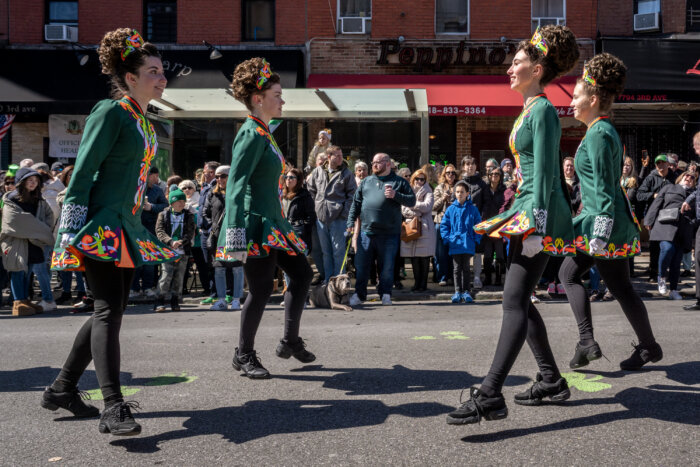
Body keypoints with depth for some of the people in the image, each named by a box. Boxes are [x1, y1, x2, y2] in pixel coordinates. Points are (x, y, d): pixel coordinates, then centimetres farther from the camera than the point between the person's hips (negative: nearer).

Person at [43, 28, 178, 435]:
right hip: (99, 226, -9)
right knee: (109, 309, -15)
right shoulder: (110, 112, -9)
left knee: (111, 312, 12)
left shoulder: (144, 121, 16)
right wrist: (72, 229, -18)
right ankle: (114, 408, -15)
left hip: (126, 229, 9)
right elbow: (83, 171, -14)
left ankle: (62, 389, 24)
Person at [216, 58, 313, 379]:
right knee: (261, 288, -4)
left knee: (301, 274, 13)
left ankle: (290, 342, 24)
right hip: (255, 225, -10)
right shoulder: (252, 135, -14)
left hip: (272, 225, 10)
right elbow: (235, 185, -22)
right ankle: (244, 355, 13)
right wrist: (236, 236, -29)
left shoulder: (263, 132, 15)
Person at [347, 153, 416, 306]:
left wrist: (395, 195, -15)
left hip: (389, 234, -3)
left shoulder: (399, 182, 5)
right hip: (366, 232, 3)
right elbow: (356, 203, 15)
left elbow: (412, 201, 0)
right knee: (361, 265, 4)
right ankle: (359, 295, 16)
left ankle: (385, 295, 19)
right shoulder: (366, 181, 15)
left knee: (387, 266, 5)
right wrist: (351, 222, 6)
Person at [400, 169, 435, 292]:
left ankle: (423, 283, 3)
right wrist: (415, 213, -9)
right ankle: (417, 282, 12)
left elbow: (427, 206, -10)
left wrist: (412, 204, -4)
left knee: (424, 257, -3)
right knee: (414, 258, 3)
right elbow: (403, 210, 5)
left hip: (425, 228, -3)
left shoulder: (428, 193, 8)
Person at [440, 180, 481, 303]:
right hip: (455, 244, 0)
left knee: (466, 268, 7)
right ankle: (457, 291, 9)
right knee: (457, 268, 5)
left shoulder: (472, 209, 2)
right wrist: (447, 238, -4)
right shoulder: (451, 209, 3)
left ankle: (466, 291, 13)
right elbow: (444, 225, 6)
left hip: (468, 244, 0)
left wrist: (476, 239, -3)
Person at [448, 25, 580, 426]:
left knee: (515, 301, -16)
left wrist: (537, 220, -22)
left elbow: (545, 172, -17)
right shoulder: (530, 110, 20)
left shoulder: (543, 110, -9)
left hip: (541, 216, -10)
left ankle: (490, 396, -19)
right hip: (526, 213, 10)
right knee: (519, 300, 12)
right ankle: (552, 381, 23)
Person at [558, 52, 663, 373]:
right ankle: (587, 341, 13)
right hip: (600, 219, 10)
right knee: (569, 272, 11)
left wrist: (600, 234, -22)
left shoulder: (599, 135, -16)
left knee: (620, 287, 2)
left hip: (606, 223, -10)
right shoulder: (605, 131, 14)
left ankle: (649, 347, 15)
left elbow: (604, 190, -21)